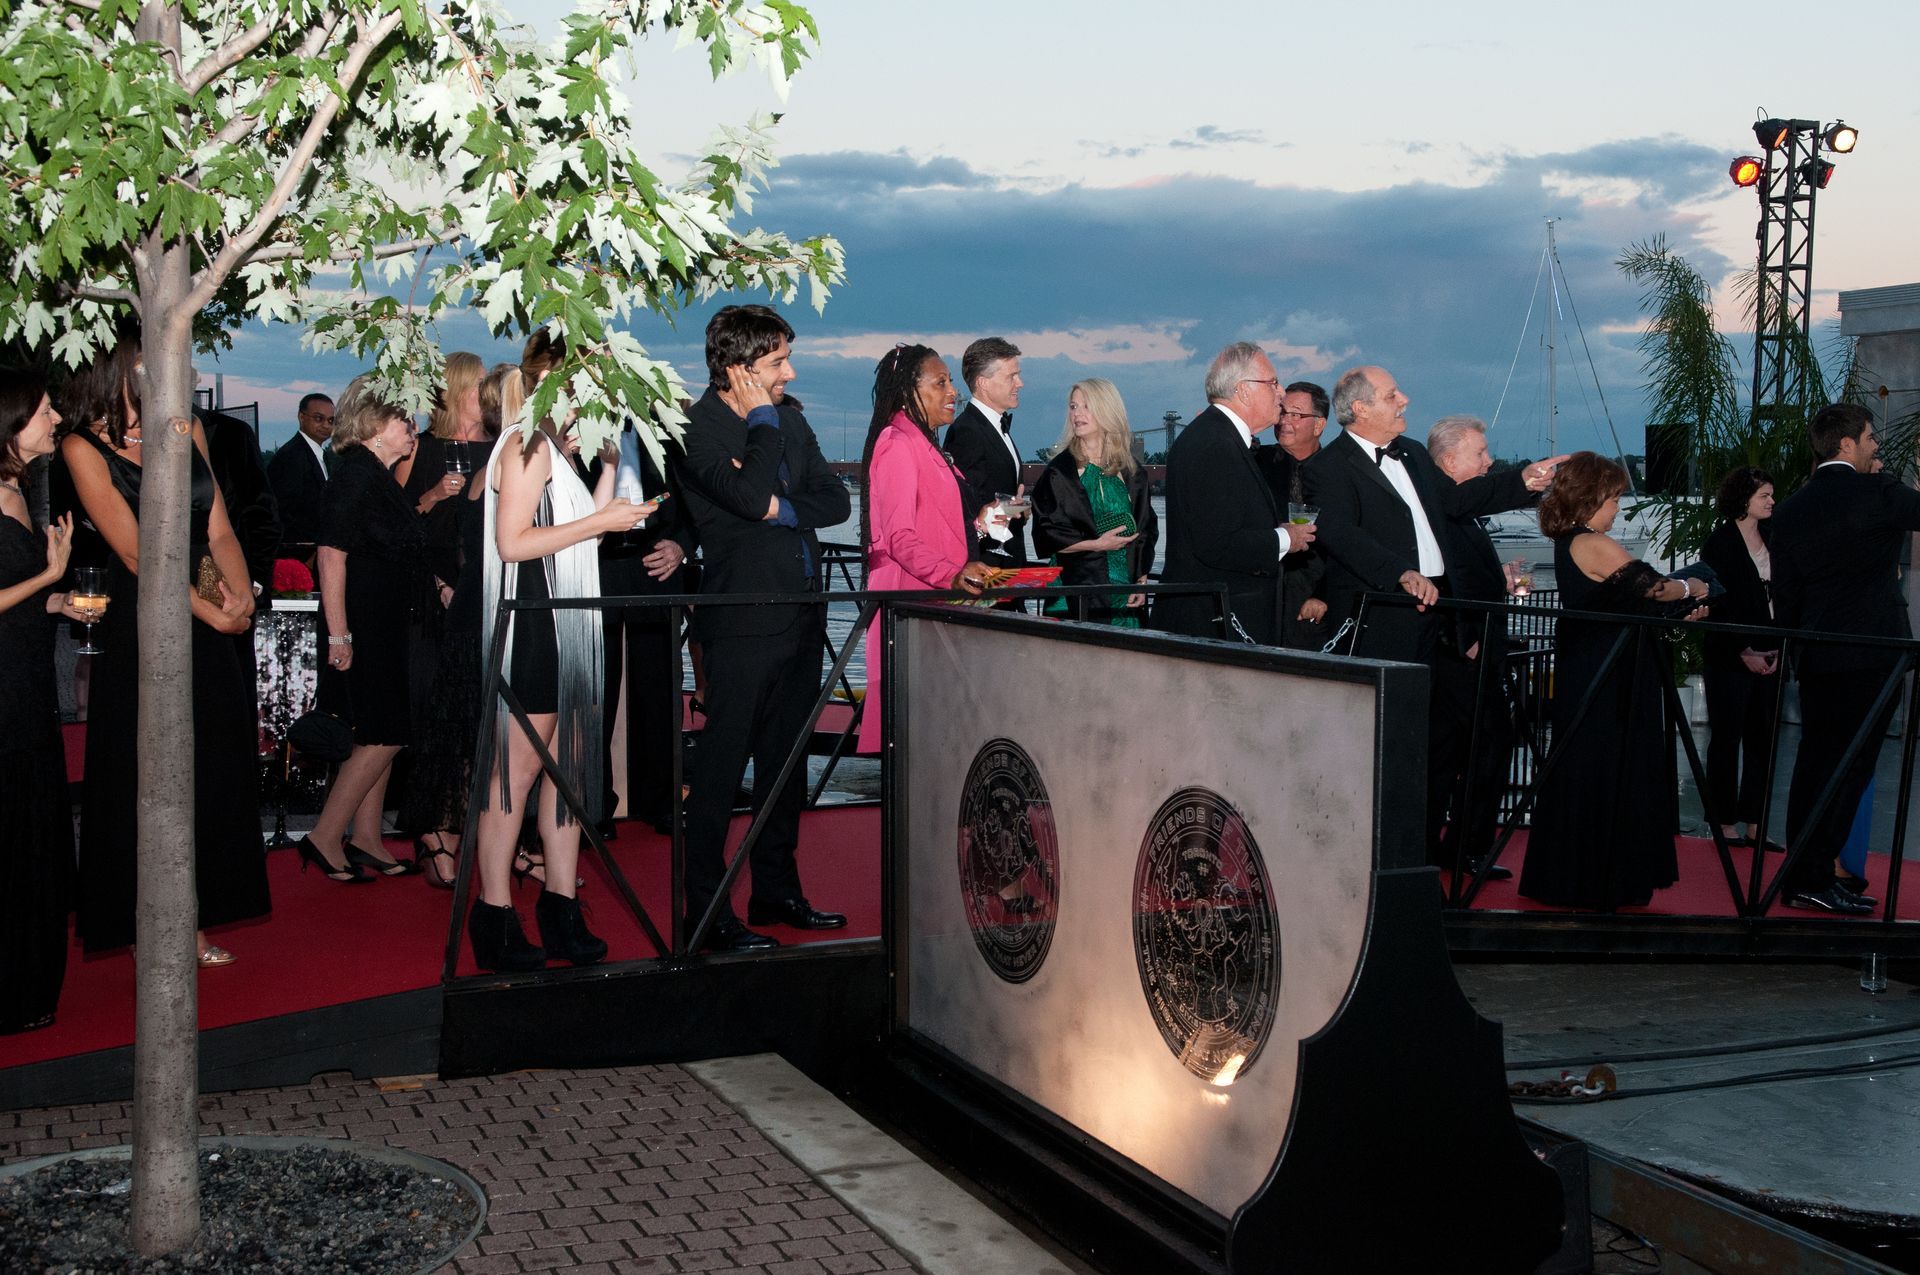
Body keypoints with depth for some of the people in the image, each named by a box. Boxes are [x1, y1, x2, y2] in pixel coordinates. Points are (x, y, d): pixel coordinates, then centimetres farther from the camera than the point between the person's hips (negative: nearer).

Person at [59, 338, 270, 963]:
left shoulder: (185, 430, 9)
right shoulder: (84, 447, -7)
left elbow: (219, 530, 6)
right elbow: (136, 553, -13)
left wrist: (241, 594, -12)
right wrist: (211, 610, -17)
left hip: (210, 629, 5)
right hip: (141, 627, -5)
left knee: (210, 775, 6)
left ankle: (193, 921, 17)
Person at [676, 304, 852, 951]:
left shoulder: (789, 421, 12)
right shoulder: (696, 430, -11)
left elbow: (835, 499, 6)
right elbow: (750, 496, -26)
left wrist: (782, 506, -12)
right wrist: (762, 417, -14)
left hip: (800, 617, 8)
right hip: (742, 622, -8)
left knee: (785, 762, 15)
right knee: (722, 764, -3)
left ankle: (776, 890, 26)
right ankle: (706, 909, 4)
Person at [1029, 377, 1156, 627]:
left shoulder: (1132, 473, 11)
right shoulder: (1059, 471, 2)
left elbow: (1147, 530, 13)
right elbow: (1045, 534, -3)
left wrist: (1141, 581, 3)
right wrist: (1095, 544, -11)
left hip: (1126, 591, 3)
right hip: (1076, 591, -3)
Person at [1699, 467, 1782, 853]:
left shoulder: (1773, 538, 10)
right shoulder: (1719, 544, -6)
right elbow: (1716, 605, -9)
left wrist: (1779, 648, -1)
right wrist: (1743, 652, -13)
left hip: (1768, 657, 6)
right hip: (1730, 658, -5)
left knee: (1762, 740, 7)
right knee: (1727, 739, 1)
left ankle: (1753, 824, 12)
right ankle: (1727, 824, 8)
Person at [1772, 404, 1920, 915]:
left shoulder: (1789, 509, 8)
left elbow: (1784, 595, 10)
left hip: (1815, 658, 6)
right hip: (1873, 655, -6)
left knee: (1814, 767, 12)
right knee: (1849, 770, -3)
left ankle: (1802, 877, 17)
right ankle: (1812, 880, -5)